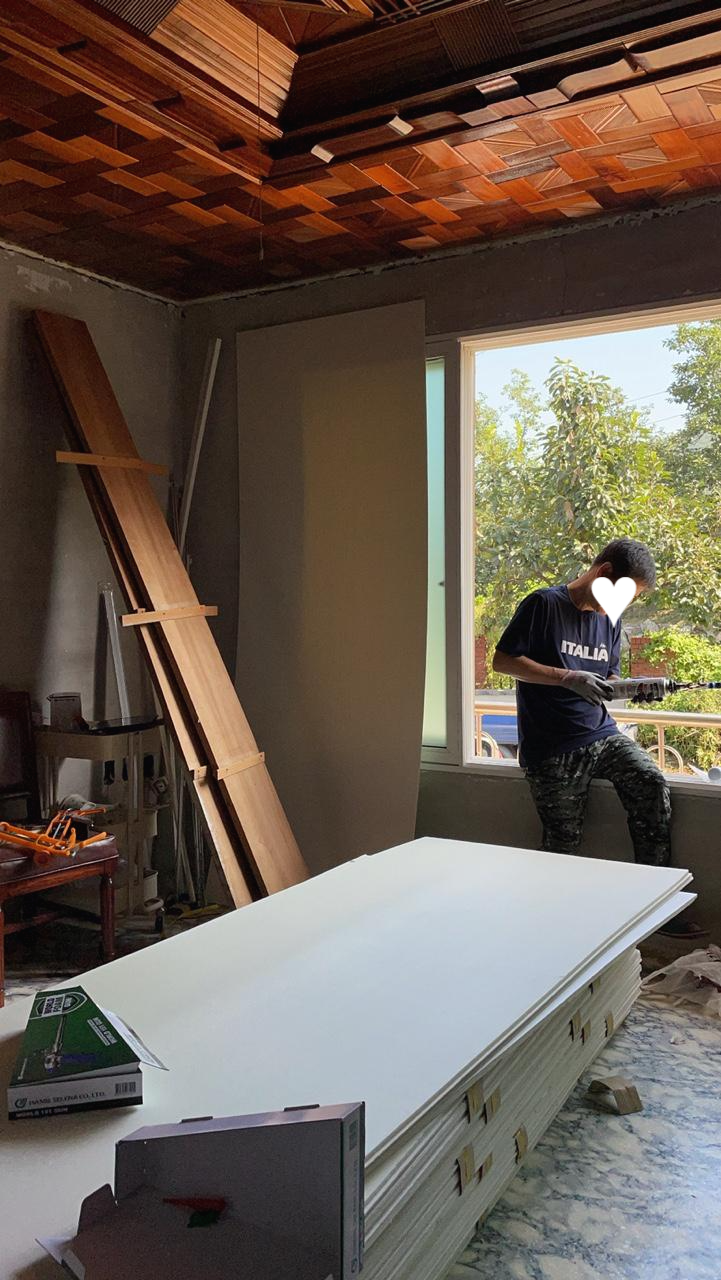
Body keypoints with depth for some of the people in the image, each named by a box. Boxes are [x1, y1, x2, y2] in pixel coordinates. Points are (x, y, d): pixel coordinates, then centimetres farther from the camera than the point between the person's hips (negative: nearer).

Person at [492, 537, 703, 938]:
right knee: (564, 844, 0)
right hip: (551, 749, -5)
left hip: (600, 733, 6)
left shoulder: (610, 621, 13)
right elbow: (503, 660, -13)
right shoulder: (544, 605, -9)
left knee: (653, 785, -18)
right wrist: (567, 678, -21)